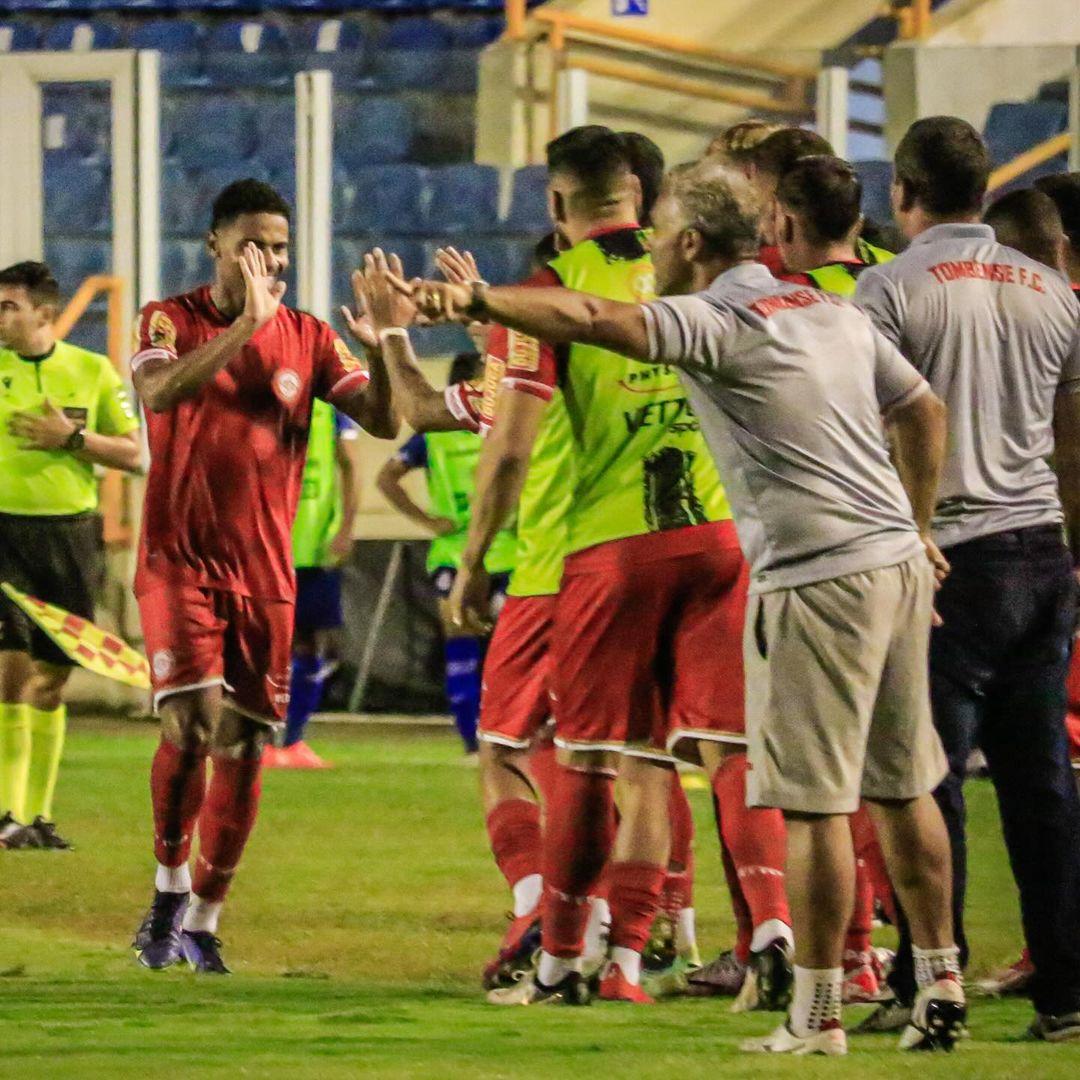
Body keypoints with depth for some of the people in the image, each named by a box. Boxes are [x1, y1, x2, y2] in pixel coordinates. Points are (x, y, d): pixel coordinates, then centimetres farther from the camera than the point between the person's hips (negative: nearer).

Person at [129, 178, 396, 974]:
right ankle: (169, 885, 1)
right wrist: (245, 322, -28)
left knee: (243, 747, 3)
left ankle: (202, 918, 16)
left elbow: (384, 422, -1)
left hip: (265, 572, 3)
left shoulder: (308, 338, 7)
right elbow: (159, 393, -22)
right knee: (192, 723, -19)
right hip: (179, 560, -3)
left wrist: (381, 346, -18)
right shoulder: (171, 320, -1)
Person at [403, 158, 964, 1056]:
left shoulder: (717, 321, -9)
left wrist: (476, 300, -33)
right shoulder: (833, 312, 16)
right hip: (896, 562, 8)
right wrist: (918, 531, 31)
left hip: (815, 579, -8)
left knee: (813, 802, -4)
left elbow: (594, 319, -25)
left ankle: (816, 1014, -2)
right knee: (902, 788, 14)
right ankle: (941, 986, 18)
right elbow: (924, 412, 24)